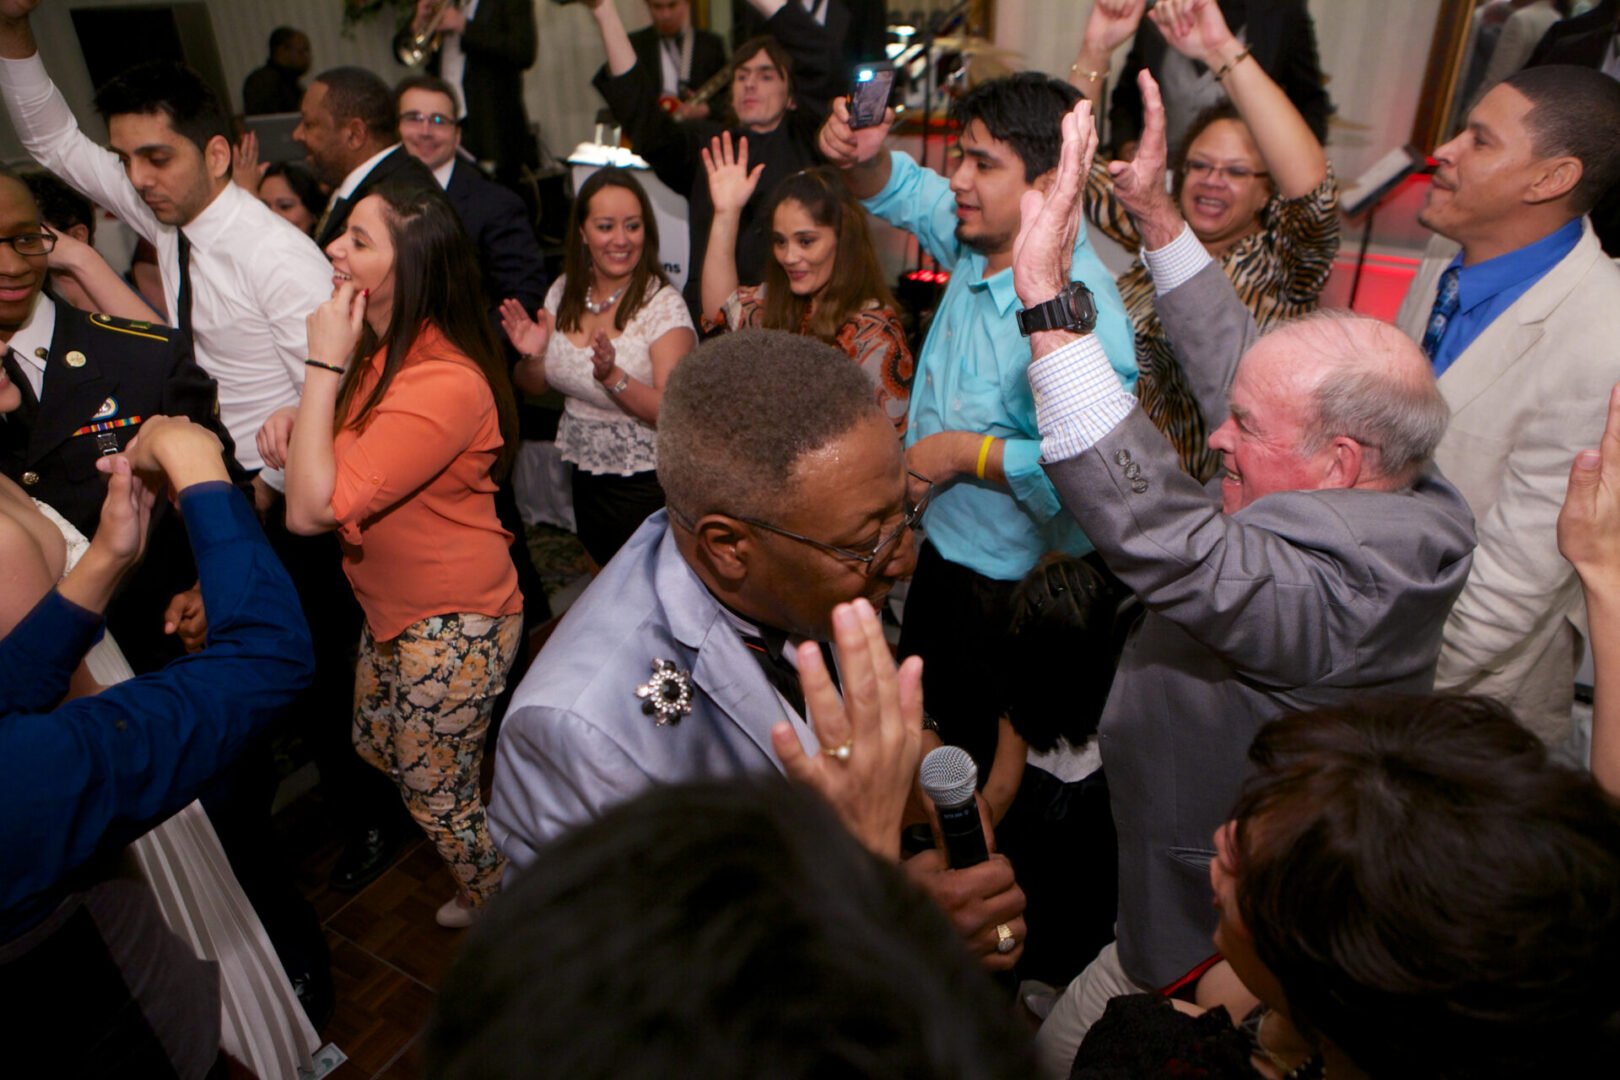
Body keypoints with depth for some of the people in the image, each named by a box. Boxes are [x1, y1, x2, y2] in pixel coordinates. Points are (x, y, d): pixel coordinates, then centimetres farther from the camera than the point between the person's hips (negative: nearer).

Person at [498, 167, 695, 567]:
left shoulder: (663, 305, -17)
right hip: (585, 476, 6)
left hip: (646, 486, -6)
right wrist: (531, 357, -13)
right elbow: (533, 386, 7)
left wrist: (612, 376, -35)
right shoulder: (565, 292, 0)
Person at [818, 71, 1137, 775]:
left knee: (974, 754, 13)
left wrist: (970, 452, -29)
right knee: (916, 713, 30)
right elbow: (898, 190, 12)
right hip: (942, 541, 9)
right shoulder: (977, 239, -5)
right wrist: (861, 156, -12)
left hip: (1008, 585, -9)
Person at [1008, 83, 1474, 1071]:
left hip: (1202, 948, -8)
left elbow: (1148, 522, -49)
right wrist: (1157, 213, 2)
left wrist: (1047, 294, -47)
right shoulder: (1389, 506, -8)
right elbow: (1234, 358, 0)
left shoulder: (1331, 591, -36)